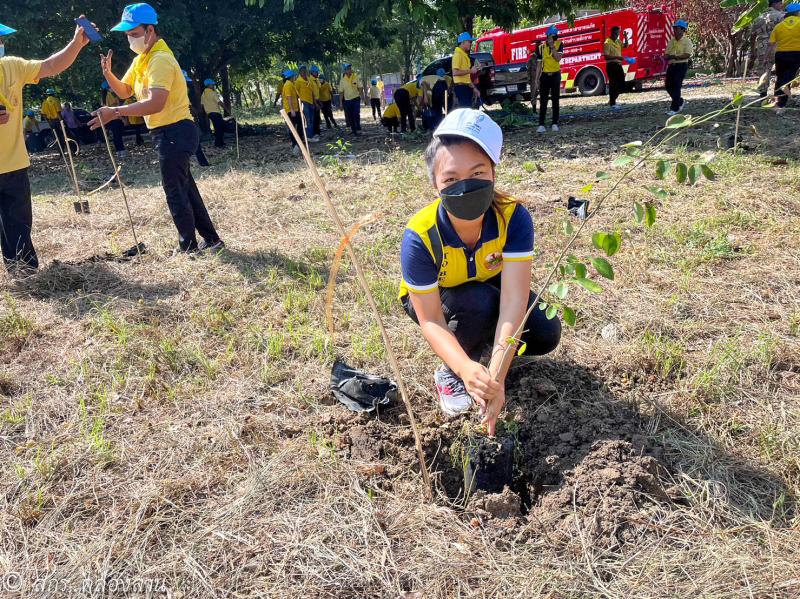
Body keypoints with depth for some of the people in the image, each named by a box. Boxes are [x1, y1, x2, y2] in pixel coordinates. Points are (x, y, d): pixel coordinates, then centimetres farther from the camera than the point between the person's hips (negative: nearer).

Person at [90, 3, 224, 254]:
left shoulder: (160, 59, -18)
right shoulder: (141, 59, 14)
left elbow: (156, 103, -29)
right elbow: (124, 91, 18)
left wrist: (115, 112, -30)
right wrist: (108, 73, -1)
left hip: (175, 132, -10)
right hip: (169, 132, 10)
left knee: (175, 192, -3)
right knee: (185, 188, 14)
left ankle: (189, 247, 7)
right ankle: (211, 239, 21)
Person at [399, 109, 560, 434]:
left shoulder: (514, 217, -32)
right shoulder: (420, 236, -36)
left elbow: (513, 301, -39)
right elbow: (431, 321, -32)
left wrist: (495, 377, -50)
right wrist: (466, 369, -52)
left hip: (490, 287, 3)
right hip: (431, 298, -2)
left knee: (545, 335, -19)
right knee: (480, 302, -35)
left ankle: (482, 338, 11)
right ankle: (448, 372, -7)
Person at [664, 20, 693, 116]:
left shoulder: (687, 41, -5)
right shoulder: (671, 41, 14)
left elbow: (687, 54, -16)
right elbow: (667, 54, 12)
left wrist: (676, 57, -29)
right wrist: (667, 57, -13)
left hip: (681, 65, -7)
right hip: (672, 65, 7)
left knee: (676, 86, -11)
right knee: (668, 85, 7)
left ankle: (675, 108, -6)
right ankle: (680, 102, 28)